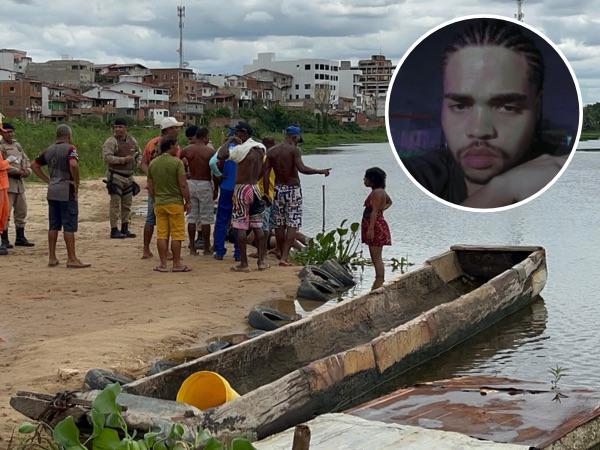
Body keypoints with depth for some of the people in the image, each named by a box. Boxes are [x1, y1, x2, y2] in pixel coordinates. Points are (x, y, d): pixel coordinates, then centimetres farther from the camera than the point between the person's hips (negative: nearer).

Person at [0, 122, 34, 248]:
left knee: (21, 212, 11)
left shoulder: (17, 145, 15)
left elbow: (26, 160, 16)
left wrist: (27, 171, -4)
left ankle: (20, 238, 20)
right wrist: (19, 171, -18)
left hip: (19, 182, 8)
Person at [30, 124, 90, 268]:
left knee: (53, 226, 11)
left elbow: (34, 165, 17)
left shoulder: (49, 150, 12)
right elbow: (73, 165, -27)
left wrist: (48, 180, 14)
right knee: (69, 226, -3)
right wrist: (76, 184, -15)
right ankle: (72, 259, -2)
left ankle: (52, 258, 15)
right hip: (66, 191, -7)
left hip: (52, 191, 7)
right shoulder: (69, 148, -10)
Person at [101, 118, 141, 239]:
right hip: (115, 176, -7)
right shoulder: (111, 142, -11)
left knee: (127, 204, 11)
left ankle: (125, 229, 20)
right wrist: (122, 160, -26)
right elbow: (106, 157, -24)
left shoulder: (132, 140, 9)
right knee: (115, 204, -7)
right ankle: (114, 230, -5)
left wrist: (136, 162, 9)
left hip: (129, 176, 7)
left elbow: (138, 152, 27)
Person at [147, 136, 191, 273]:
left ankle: (163, 264, 9)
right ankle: (177, 264, 5)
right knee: (176, 235, 2)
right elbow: (183, 185, -13)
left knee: (161, 235, 8)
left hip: (159, 203, 5)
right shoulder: (177, 162, -11)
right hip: (175, 202, -5)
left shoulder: (153, 163, 6)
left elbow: (150, 186, 12)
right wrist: (187, 201, -4)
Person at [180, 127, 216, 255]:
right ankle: (206, 248, 9)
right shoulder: (210, 151, -8)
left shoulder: (187, 150, 0)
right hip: (205, 184, -3)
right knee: (206, 218, 4)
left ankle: (192, 248, 11)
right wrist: (216, 189, 2)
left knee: (191, 217, 10)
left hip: (191, 183, 3)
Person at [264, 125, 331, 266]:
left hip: (278, 189, 5)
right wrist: (321, 171, -13)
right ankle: (284, 257, -10)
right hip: (293, 189, -5)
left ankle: (282, 255, 19)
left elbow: (265, 173, 2)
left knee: (279, 225, 12)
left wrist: (266, 193, 7)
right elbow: (302, 168, -23)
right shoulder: (294, 150, -10)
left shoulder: (272, 151, 5)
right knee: (292, 225, -2)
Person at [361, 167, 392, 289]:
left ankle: (379, 283, -13)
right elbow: (389, 202, 35)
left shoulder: (377, 192, -16)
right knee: (376, 258, 12)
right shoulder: (381, 191, 15)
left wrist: (370, 228, -27)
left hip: (376, 226, -10)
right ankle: (379, 283, 15)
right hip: (377, 226, 10)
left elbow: (374, 211, -23)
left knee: (377, 258, -11)